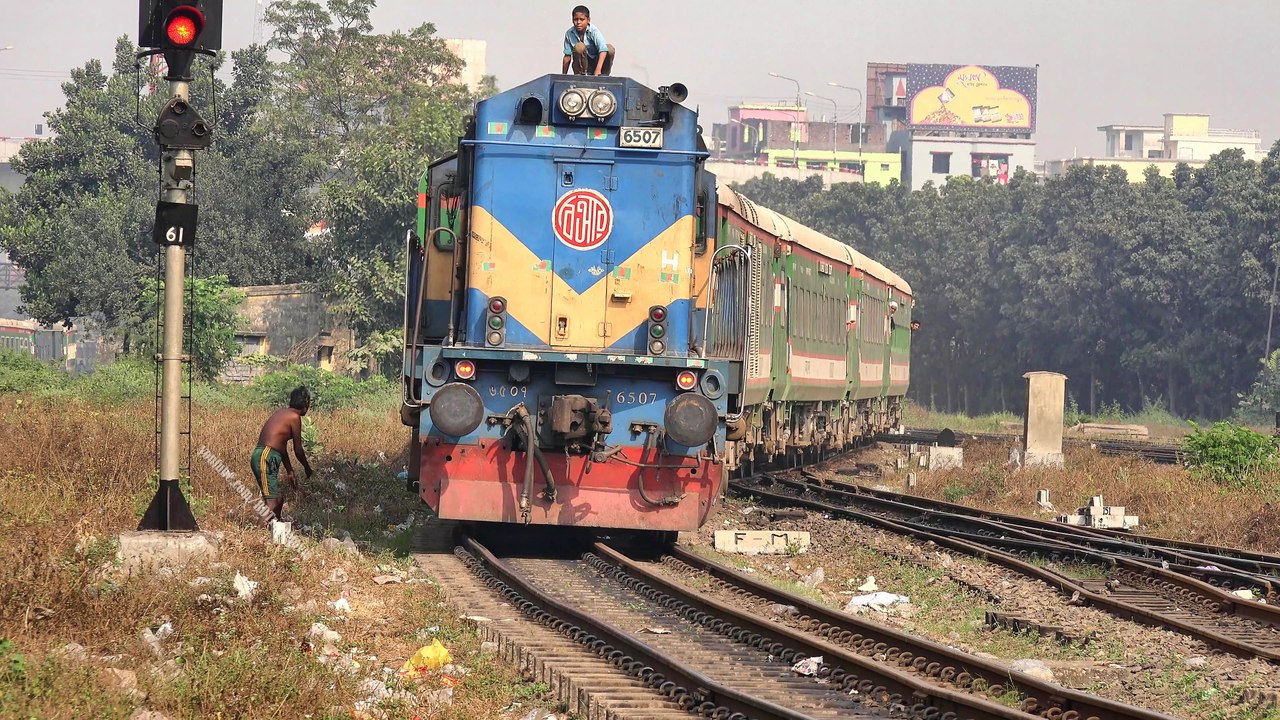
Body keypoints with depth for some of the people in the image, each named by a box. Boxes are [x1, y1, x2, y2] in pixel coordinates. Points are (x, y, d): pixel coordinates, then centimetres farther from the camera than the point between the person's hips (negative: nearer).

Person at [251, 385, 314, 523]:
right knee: (272, 501, -14)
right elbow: (298, 450, -3)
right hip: (266, 458, -10)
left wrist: (290, 472, 34)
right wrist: (307, 468, 15)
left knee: (279, 497, 19)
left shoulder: (282, 413, 20)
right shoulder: (294, 417, -7)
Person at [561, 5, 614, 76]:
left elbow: (603, 50, -33)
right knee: (579, 46, -30)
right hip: (582, 64, 0)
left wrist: (598, 70, -46)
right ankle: (579, 75, -17)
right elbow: (567, 56, -3)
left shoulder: (593, 31, -19)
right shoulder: (569, 34, -11)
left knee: (610, 48, -27)